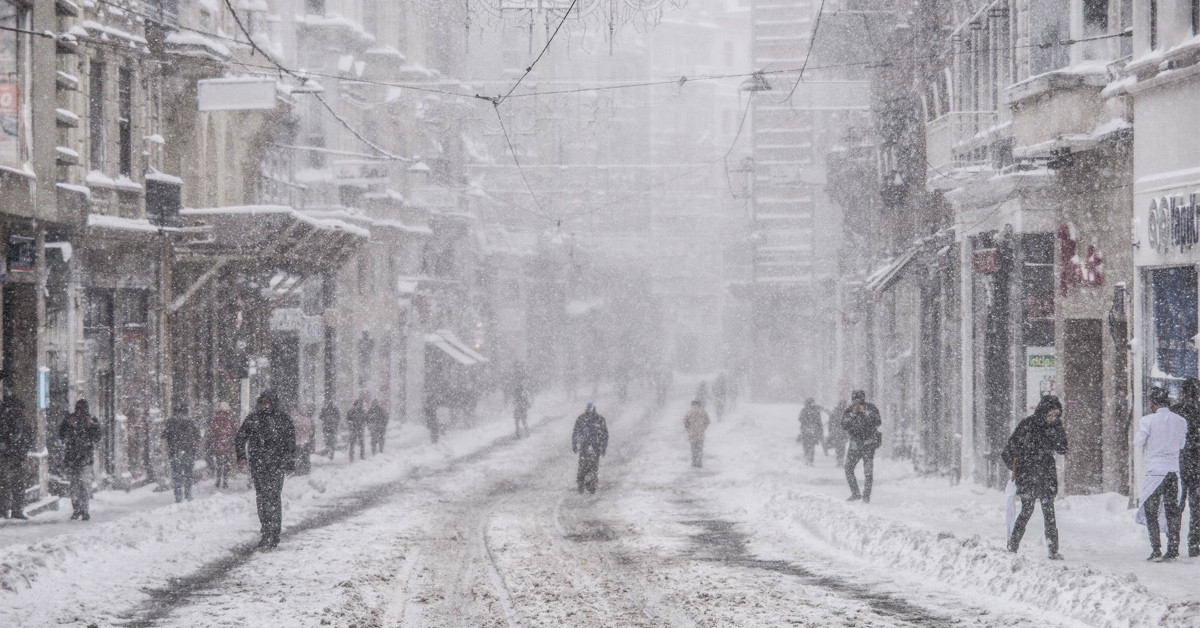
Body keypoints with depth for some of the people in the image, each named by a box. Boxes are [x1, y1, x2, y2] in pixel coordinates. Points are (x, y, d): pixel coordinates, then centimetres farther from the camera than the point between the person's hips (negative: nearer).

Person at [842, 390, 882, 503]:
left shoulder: (871, 408, -5)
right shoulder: (848, 412, 0)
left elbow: (878, 422, -18)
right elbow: (844, 426, -14)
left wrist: (866, 412, -25)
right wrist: (853, 414, -24)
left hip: (869, 444, -3)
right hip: (855, 444, 3)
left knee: (868, 470, -8)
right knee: (848, 469, 2)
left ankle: (866, 496, -3)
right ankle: (855, 493, 14)